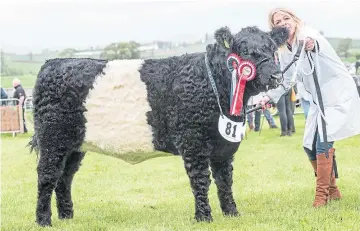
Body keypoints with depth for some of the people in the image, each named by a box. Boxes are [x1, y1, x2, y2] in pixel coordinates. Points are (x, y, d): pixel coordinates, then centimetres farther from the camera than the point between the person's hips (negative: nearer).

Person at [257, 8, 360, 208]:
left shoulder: (307, 35, -17)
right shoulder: (284, 52, 6)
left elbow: (315, 43, -40)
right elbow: (285, 80, 13)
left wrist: (312, 45, -64)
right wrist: (269, 97, -4)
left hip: (338, 92, -9)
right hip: (319, 99, 9)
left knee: (323, 140, -21)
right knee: (309, 145, 8)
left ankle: (322, 193, -16)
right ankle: (332, 190, 23)